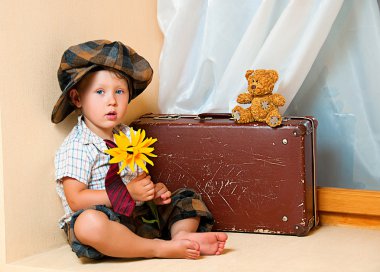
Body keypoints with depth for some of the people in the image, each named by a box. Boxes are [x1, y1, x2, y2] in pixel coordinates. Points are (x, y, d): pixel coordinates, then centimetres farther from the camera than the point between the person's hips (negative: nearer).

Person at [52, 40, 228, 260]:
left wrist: (153, 191, -4)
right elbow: (76, 200, -16)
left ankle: (182, 234, -22)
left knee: (189, 200, 11)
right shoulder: (76, 147, -9)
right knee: (89, 223, -41)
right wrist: (126, 192, -20)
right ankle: (160, 248, -30)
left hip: (140, 216, 8)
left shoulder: (128, 136, 13)